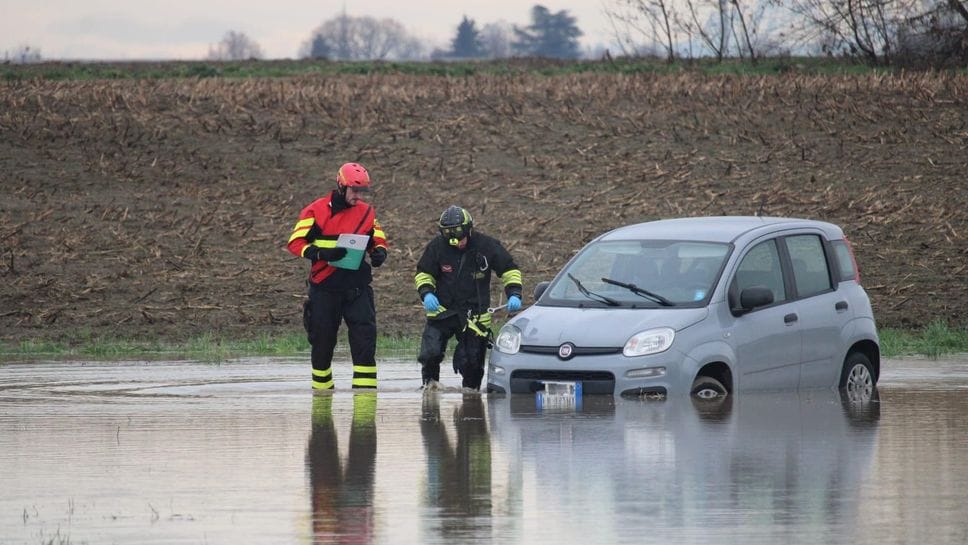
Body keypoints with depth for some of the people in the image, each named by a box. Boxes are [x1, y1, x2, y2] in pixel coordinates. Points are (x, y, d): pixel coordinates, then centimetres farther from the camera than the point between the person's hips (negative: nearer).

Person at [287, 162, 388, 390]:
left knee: (365, 337, -10)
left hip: (357, 287, 2)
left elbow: (379, 240, 18)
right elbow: (295, 242, -7)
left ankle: (365, 389, -10)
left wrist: (379, 253, -7)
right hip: (324, 287, -2)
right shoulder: (316, 211, -4)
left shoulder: (367, 212, 8)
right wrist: (321, 254, -23)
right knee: (322, 340, 8)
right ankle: (321, 389, 23)